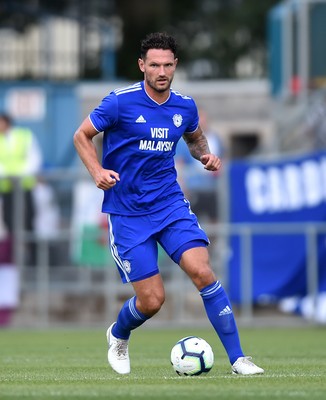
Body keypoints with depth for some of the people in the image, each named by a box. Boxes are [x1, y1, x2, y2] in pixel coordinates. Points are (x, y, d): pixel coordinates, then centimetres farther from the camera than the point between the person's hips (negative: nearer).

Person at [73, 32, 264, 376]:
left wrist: (205, 155, 3)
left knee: (202, 272, -17)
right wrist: (97, 171, -18)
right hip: (128, 213, -3)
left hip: (170, 203, 3)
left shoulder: (185, 106, 3)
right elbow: (81, 135, -1)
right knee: (152, 300, -5)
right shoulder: (121, 102, -12)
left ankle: (237, 359, -12)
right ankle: (118, 337, 31)